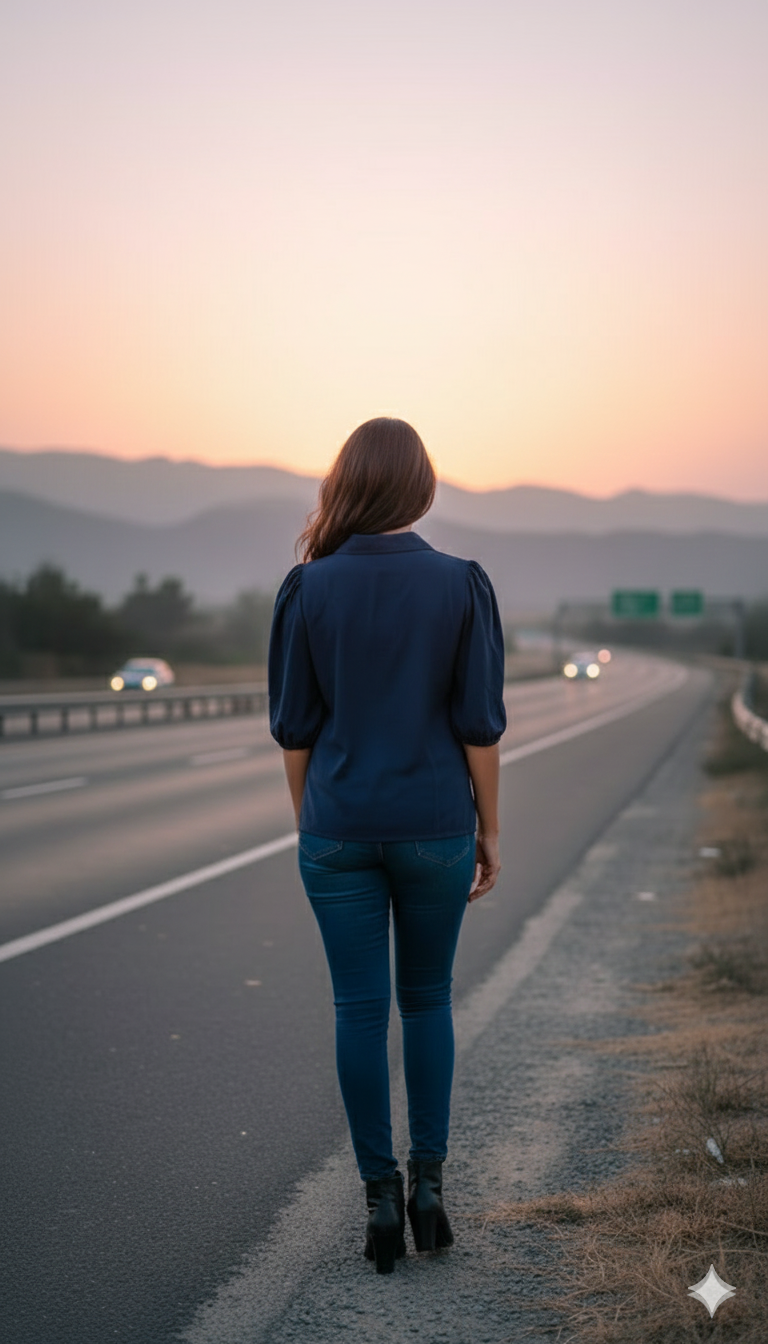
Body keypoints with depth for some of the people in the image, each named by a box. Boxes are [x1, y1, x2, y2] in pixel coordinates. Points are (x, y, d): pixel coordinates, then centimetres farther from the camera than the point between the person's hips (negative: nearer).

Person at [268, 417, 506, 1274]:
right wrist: (488, 830, 4)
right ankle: (428, 1181, 14)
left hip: (340, 828, 0)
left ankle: (381, 1196, 13)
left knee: (360, 1008, 9)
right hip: (435, 827, 0)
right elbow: (479, 723, -6)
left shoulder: (307, 588, -6)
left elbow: (294, 727, -2)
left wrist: (308, 823, 11)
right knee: (427, 999, 17)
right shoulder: (462, 585, -7)